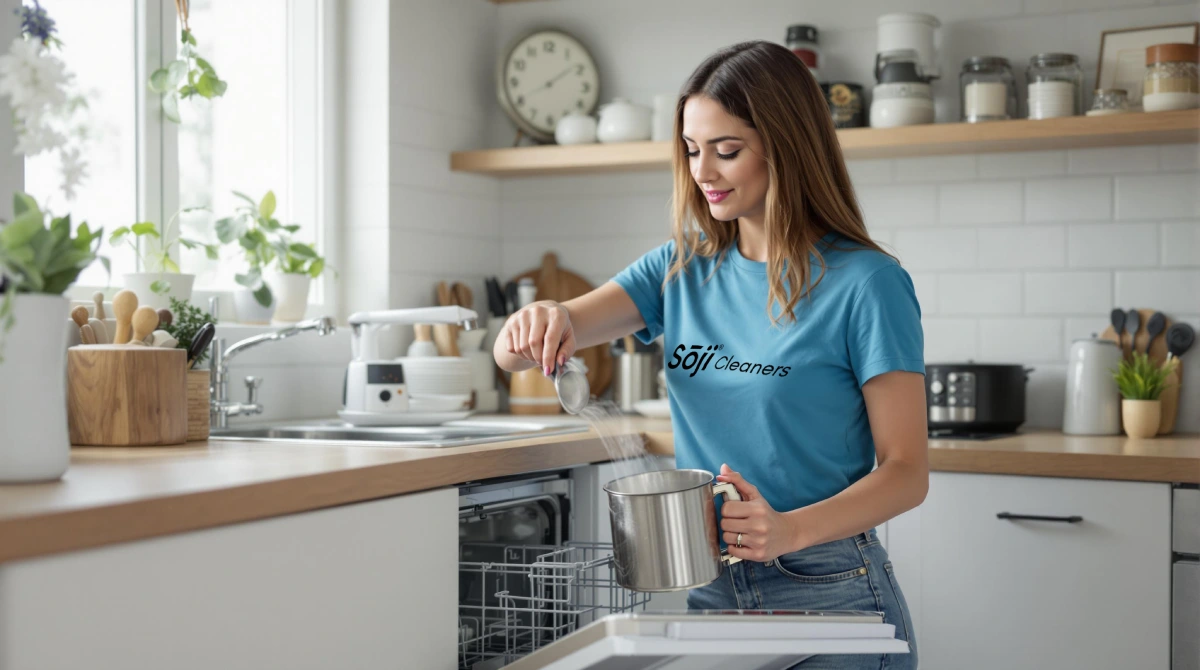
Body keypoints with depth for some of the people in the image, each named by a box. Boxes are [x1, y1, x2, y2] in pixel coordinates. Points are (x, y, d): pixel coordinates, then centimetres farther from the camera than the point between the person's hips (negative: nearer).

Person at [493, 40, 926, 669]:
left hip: (825, 596, -4)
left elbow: (906, 471, -12)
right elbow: (513, 353, -2)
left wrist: (789, 530, -29)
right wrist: (543, 321, -25)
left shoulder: (865, 283, -11)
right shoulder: (682, 269, 4)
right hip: (704, 592, 5)